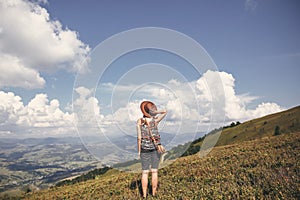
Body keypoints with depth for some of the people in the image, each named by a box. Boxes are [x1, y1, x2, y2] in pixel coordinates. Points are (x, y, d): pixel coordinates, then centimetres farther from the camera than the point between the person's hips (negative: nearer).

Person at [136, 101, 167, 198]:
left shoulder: (139, 122, -9)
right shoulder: (155, 120, -8)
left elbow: (139, 138, -8)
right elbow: (165, 112, 8)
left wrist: (139, 151, 0)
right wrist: (155, 113, -4)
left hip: (145, 148, 0)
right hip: (155, 147, 0)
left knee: (144, 172, 7)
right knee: (154, 171, 7)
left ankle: (144, 195, 11)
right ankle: (153, 194, 14)